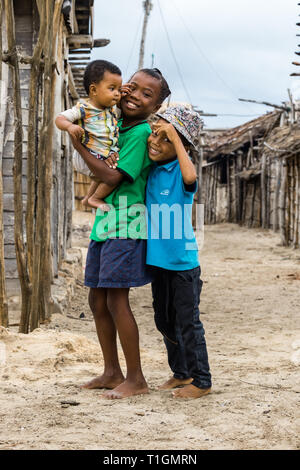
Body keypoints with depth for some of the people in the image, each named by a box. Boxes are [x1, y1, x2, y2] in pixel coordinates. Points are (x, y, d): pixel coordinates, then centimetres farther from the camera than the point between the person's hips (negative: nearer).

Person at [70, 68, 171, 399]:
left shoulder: (141, 132, -12)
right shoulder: (114, 124, 13)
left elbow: (113, 177, -17)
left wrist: (79, 146, -14)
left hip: (125, 226, -9)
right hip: (103, 224, 9)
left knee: (116, 301, -9)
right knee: (97, 301, 11)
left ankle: (136, 379, 1)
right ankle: (112, 373, 23)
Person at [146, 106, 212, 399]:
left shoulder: (179, 170, -16)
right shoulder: (151, 169, 3)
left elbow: (190, 177, -41)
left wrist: (174, 136, -35)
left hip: (183, 261, -8)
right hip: (158, 259, 8)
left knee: (187, 322, 0)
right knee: (164, 320, 17)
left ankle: (201, 381, 13)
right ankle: (181, 373, 33)